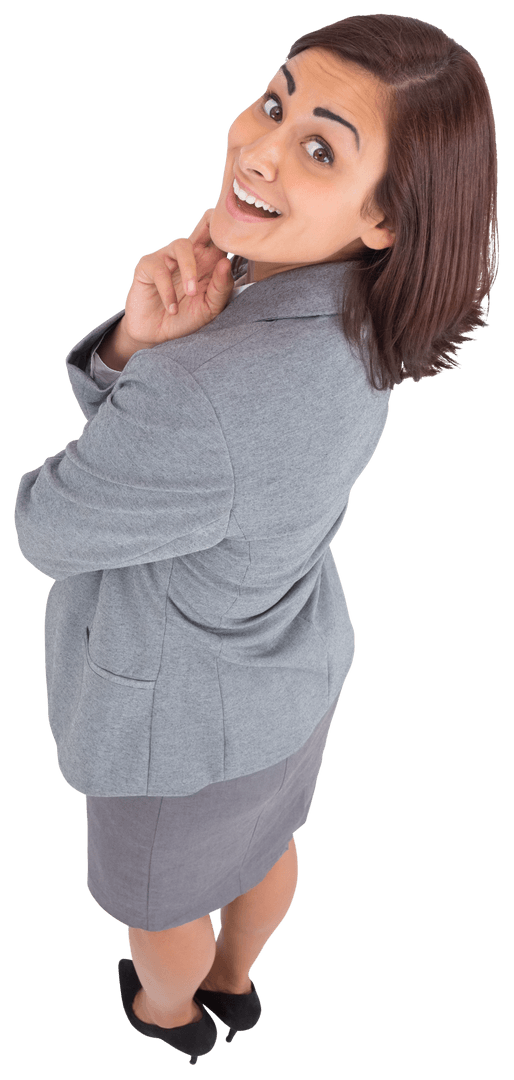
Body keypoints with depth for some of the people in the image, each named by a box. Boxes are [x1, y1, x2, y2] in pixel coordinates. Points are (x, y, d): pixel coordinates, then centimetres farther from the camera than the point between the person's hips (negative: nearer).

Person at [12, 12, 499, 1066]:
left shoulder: (202, 405, -43)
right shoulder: (348, 311, -15)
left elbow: (51, 527, -24)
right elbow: (130, 428, -8)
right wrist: (140, 337, -30)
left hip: (189, 701, -7)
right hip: (288, 656, 7)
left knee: (157, 885, 27)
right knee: (258, 835, 34)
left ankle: (170, 1010, 62)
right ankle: (234, 980, 66)